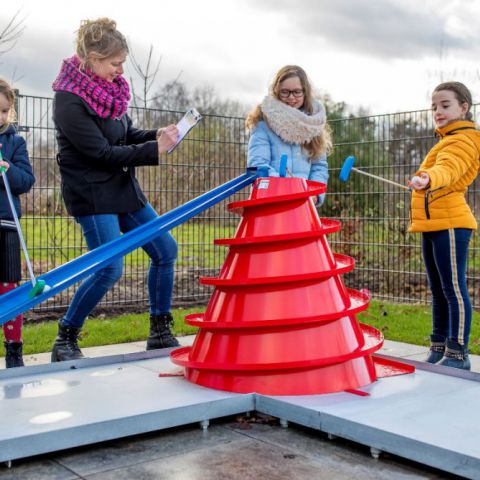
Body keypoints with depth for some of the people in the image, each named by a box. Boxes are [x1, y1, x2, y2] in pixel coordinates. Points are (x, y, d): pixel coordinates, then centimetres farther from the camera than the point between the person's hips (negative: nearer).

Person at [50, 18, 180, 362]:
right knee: (110, 269, -14)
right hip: (92, 195, -8)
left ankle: (160, 333, 19)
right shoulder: (70, 102, -17)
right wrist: (155, 149, -18)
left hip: (125, 190, 9)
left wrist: (157, 135, -4)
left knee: (165, 250, 6)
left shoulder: (109, 89, 6)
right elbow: (102, 153, -20)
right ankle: (65, 340, 6)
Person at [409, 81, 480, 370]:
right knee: (439, 291, 15)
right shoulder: (449, 140, 22)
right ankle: (439, 350, 24)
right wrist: (425, 181, 8)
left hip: (450, 225, -10)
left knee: (454, 289, -8)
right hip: (433, 225, 10)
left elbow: (447, 170, -31)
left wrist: (429, 179, -50)